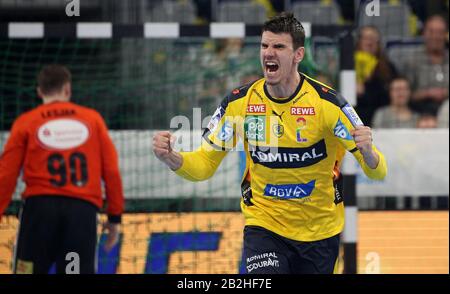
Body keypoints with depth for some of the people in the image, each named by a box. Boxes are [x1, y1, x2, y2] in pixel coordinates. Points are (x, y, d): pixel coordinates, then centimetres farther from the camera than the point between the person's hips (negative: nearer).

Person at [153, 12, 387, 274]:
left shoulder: (326, 102, -16)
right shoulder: (239, 103, -9)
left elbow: (377, 172, -16)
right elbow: (204, 165, -2)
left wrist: (367, 153, -40)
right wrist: (171, 157, -23)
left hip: (320, 231, 0)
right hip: (264, 224, 0)